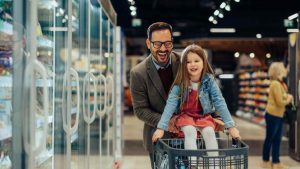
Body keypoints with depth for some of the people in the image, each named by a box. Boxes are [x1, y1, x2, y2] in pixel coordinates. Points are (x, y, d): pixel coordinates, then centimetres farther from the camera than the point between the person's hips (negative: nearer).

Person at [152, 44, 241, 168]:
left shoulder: (209, 80, -11)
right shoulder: (180, 83, -15)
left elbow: (219, 102, -12)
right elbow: (170, 104, -21)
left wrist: (231, 126, -18)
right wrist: (161, 128, -30)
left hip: (204, 116, 1)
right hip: (185, 116, -1)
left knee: (209, 132, -26)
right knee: (190, 132, -30)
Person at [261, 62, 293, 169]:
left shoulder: (280, 83, 12)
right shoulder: (275, 84, -19)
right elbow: (280, 102, -21)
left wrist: (288, 97, -6)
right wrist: (289, 99, -4)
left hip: (278, 115, 9)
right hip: (272, 115, -9)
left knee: (277, 139, 11)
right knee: (269, 139, 3)